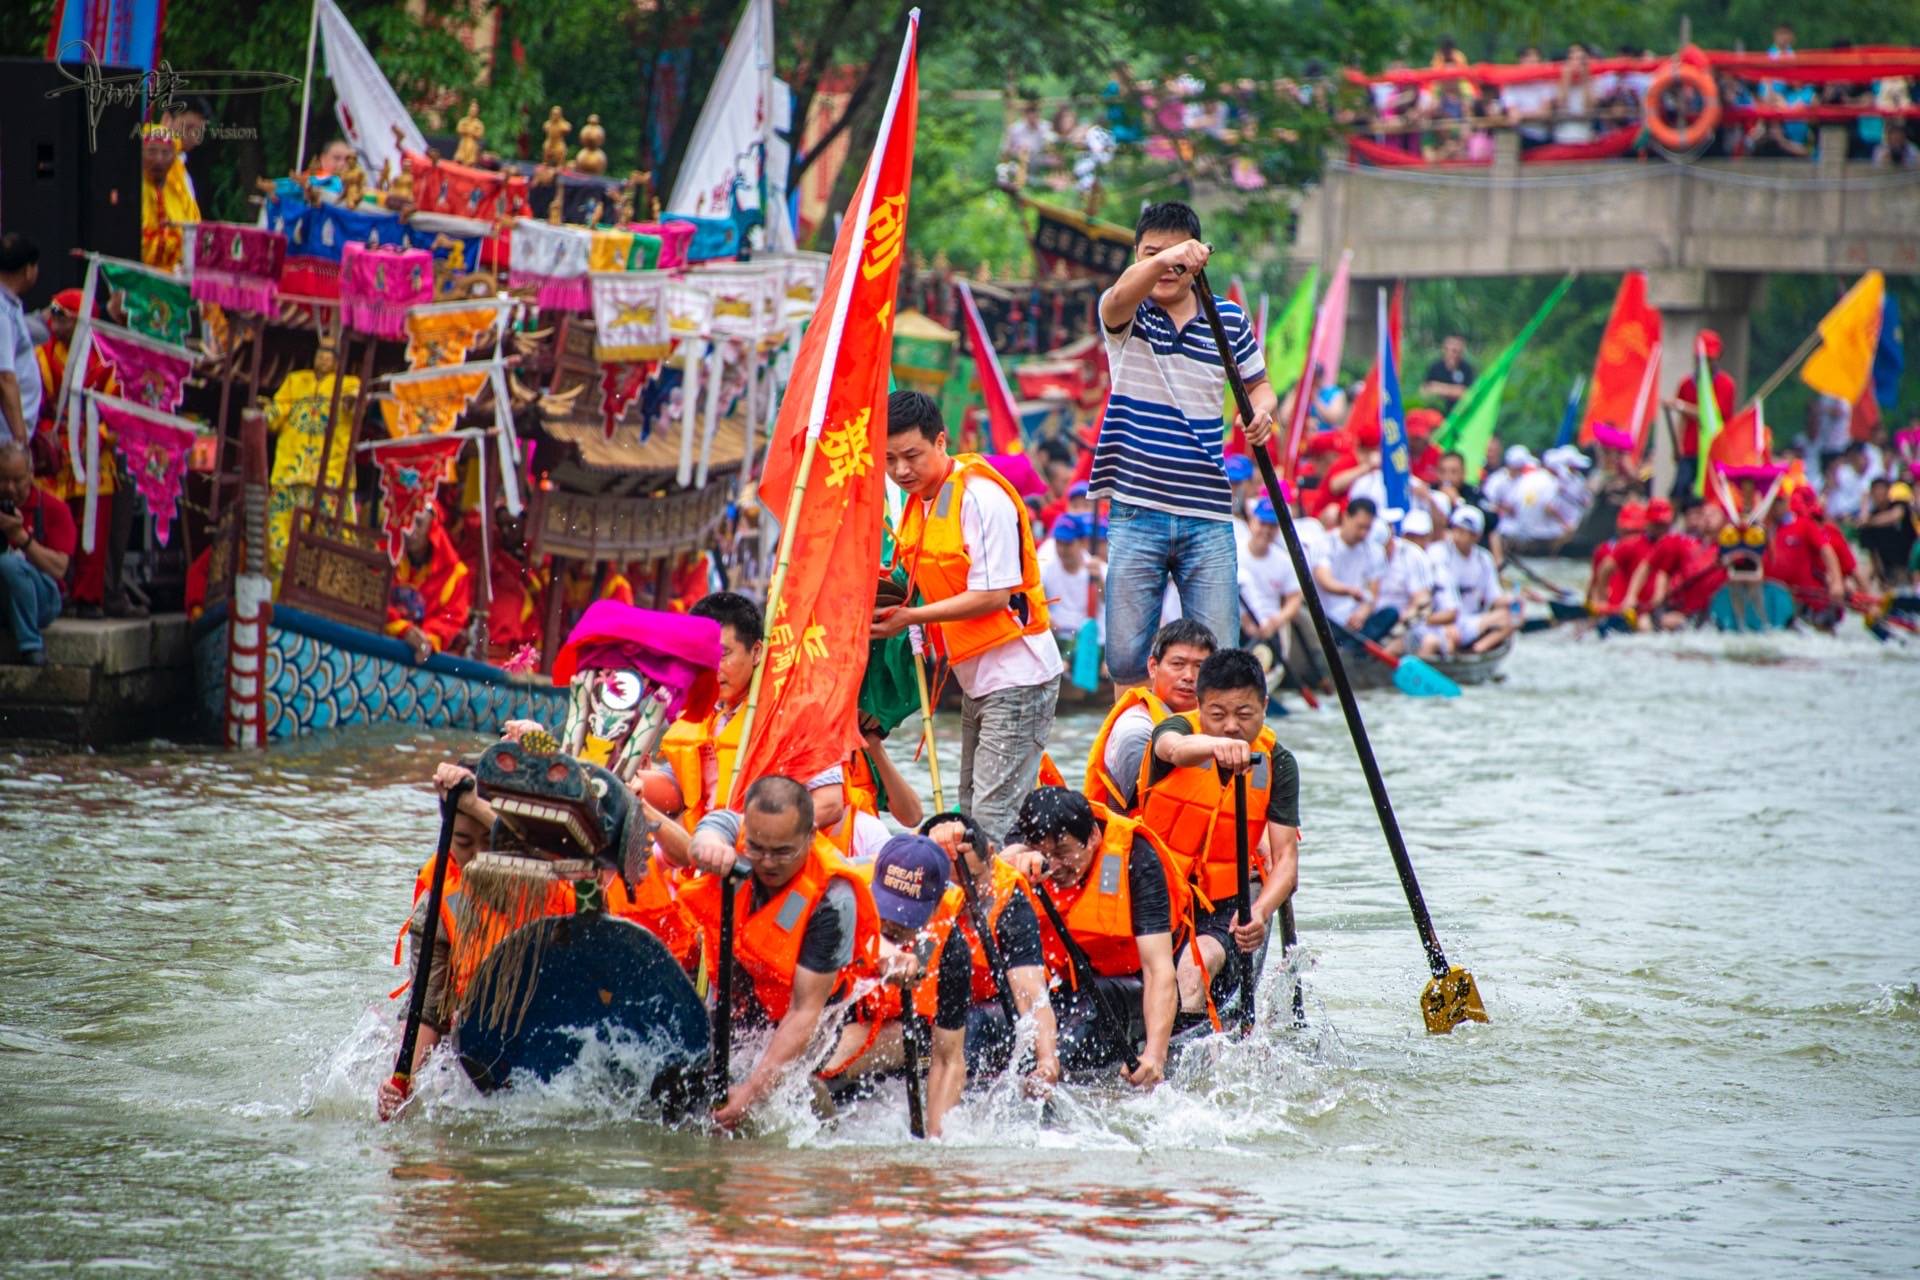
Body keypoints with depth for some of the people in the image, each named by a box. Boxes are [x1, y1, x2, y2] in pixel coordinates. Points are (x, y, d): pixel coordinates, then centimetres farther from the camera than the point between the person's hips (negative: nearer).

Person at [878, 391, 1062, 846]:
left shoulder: (981, 496, -17)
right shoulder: (918, 501, 9)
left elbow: (992, 595, -21)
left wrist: (913, 617, -21)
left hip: (1016, 676, -10)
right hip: (975, 679, 10)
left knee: (994, 819, -13)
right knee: (970, 813, 11)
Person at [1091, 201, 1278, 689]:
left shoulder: (1228, 319, 7)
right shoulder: (1126, 316, -1)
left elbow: (1258, 383, 21)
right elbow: (1121, 296, -26)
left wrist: (1262, 411, -5)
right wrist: (1159, 261, -50)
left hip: (1208, 516, 2)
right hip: (1136, 513, -1)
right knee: (1126, 656, 0)